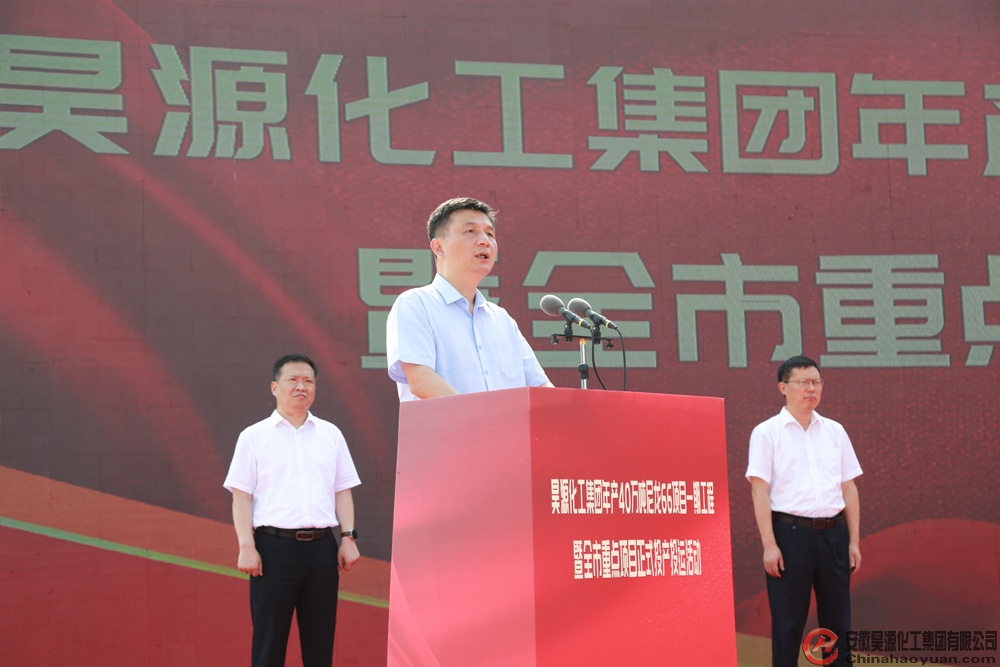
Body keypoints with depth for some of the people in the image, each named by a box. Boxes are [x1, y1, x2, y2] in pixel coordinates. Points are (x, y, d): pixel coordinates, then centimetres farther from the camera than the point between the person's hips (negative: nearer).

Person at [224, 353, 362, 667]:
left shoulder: (330, 434, 13)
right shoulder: (254, 436, 5)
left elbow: (343, 491, 14)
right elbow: (241, 497, 1)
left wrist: (348, 537, 4)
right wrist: (246, 547, -8)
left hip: (322, 546, 3)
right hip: (274, 546, -3)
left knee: (320, 640, 5)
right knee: (269, 640, -2)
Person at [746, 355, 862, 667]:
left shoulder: (835, 431, 12)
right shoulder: (767, 432, -1)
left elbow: (849, 488, 13)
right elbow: (760, 491, -6)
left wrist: (854, 541, 7)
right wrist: (769, 545, -13)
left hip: (833, 532, 4)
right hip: (791, 533, -4)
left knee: (837, 618, 7)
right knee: (788, 621, 0)